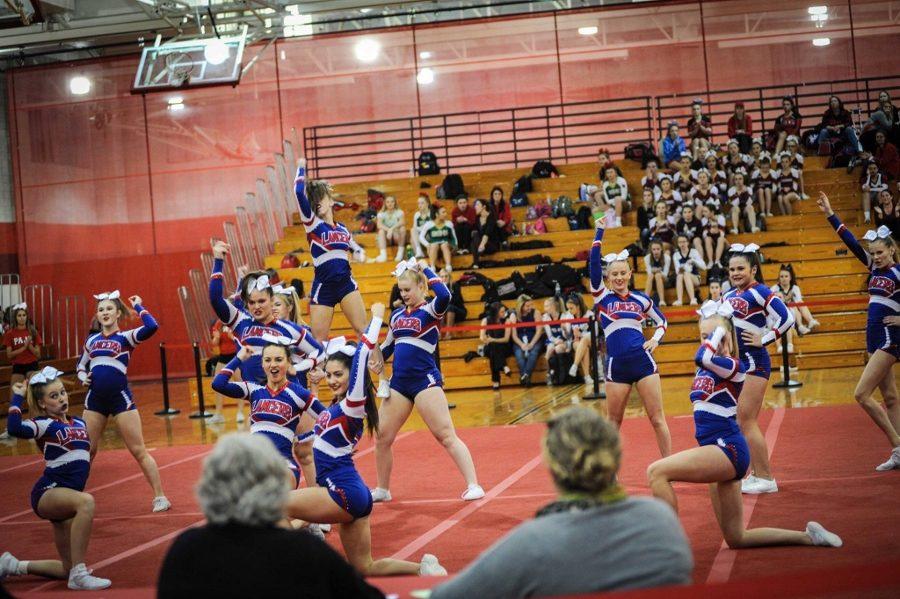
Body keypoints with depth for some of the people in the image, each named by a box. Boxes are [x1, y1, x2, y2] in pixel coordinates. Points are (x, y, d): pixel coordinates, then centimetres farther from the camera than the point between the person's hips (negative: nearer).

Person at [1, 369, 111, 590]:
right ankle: (79, 576, -35)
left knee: (69, 569, 10)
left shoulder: (79, 423, 12)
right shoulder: (43, 424, -6)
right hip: (47, 494, -7)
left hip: (67, 496, 7)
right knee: (86, 501, -40)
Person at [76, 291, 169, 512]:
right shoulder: (91, 340, 12)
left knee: (139, 451, -3)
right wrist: (83, 378, 4)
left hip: (121, 399, -5)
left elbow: (152, 327, -22)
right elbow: (81, 366, 25)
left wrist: (138, 306, -10)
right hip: (95, 400, 5)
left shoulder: (126, 337, -3)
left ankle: (160, 497, 3)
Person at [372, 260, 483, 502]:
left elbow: (445, 295, -28)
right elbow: (386, 347, 24)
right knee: (381, 438, 9)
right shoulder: (397, 314, 13)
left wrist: (425, 269, -17)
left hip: (425, 381, -7)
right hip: (398, 382, 7)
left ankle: (473, 485, -7)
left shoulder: (430, 310, -5)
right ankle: (382, 489, 25)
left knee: (446, 436, -10)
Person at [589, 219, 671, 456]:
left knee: (657, 418, 1)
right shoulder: (602, 297, 3)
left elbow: (662, 320, 24)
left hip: (643, 361, 1)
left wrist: (656, 339, 5)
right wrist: (599, 232, -13)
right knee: (613, 422, 9)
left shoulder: (640, 299, 9)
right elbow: (594, 264, -10)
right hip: (616, 365, -1)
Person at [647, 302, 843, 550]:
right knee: (737, 539, 13)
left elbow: (703, 357, -31)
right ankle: (808, 536, 25)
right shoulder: (704, 369, 11)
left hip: (728, 449, -9)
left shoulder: (733, 366, -12)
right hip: (717, 450, 9)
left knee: (657, 471, -23)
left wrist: (719, 331, -17)